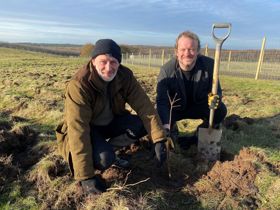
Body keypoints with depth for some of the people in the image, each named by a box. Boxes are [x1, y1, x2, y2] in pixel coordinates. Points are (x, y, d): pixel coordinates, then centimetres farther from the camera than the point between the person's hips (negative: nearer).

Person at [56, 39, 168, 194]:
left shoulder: (125, 76, -15)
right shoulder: (79, 85, -30)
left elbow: (144, 106, -19)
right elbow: (78, 131, -34)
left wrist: (159, 140, -28)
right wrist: (85, 176, -35)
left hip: (111, 123, 6)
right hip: (86, 130, -5)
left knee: (142, 125, -19)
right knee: (104, 159, -33)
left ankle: (107, 149, 2)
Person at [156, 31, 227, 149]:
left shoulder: (209, 65, -20)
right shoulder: (166, 70, -24)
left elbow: (216, 90, -11)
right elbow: (162, 101, -29)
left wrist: (215, 98, -39)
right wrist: (165, 126, -44)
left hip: (199, 106, 1)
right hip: (175, 108, -1)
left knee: (220, 110, -25)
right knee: (160, 118, -28)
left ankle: (198, 138, 0)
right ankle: (172, 134, 10)